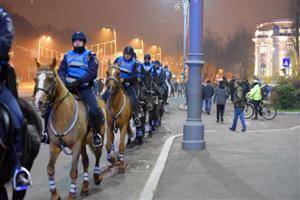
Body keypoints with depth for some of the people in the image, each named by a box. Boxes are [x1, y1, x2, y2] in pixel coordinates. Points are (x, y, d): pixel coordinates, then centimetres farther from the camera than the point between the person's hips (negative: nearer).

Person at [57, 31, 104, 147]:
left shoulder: (90, 56, 1)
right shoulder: (68, 55, 14)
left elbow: (93, 73, -12)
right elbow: (61, 71, 6)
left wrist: (78, 82, -23)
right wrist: (63, 82, -16)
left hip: (84, 87, -4)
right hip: (68, 86, 4)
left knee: (95, 110, -25)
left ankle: (96, 134, 1)